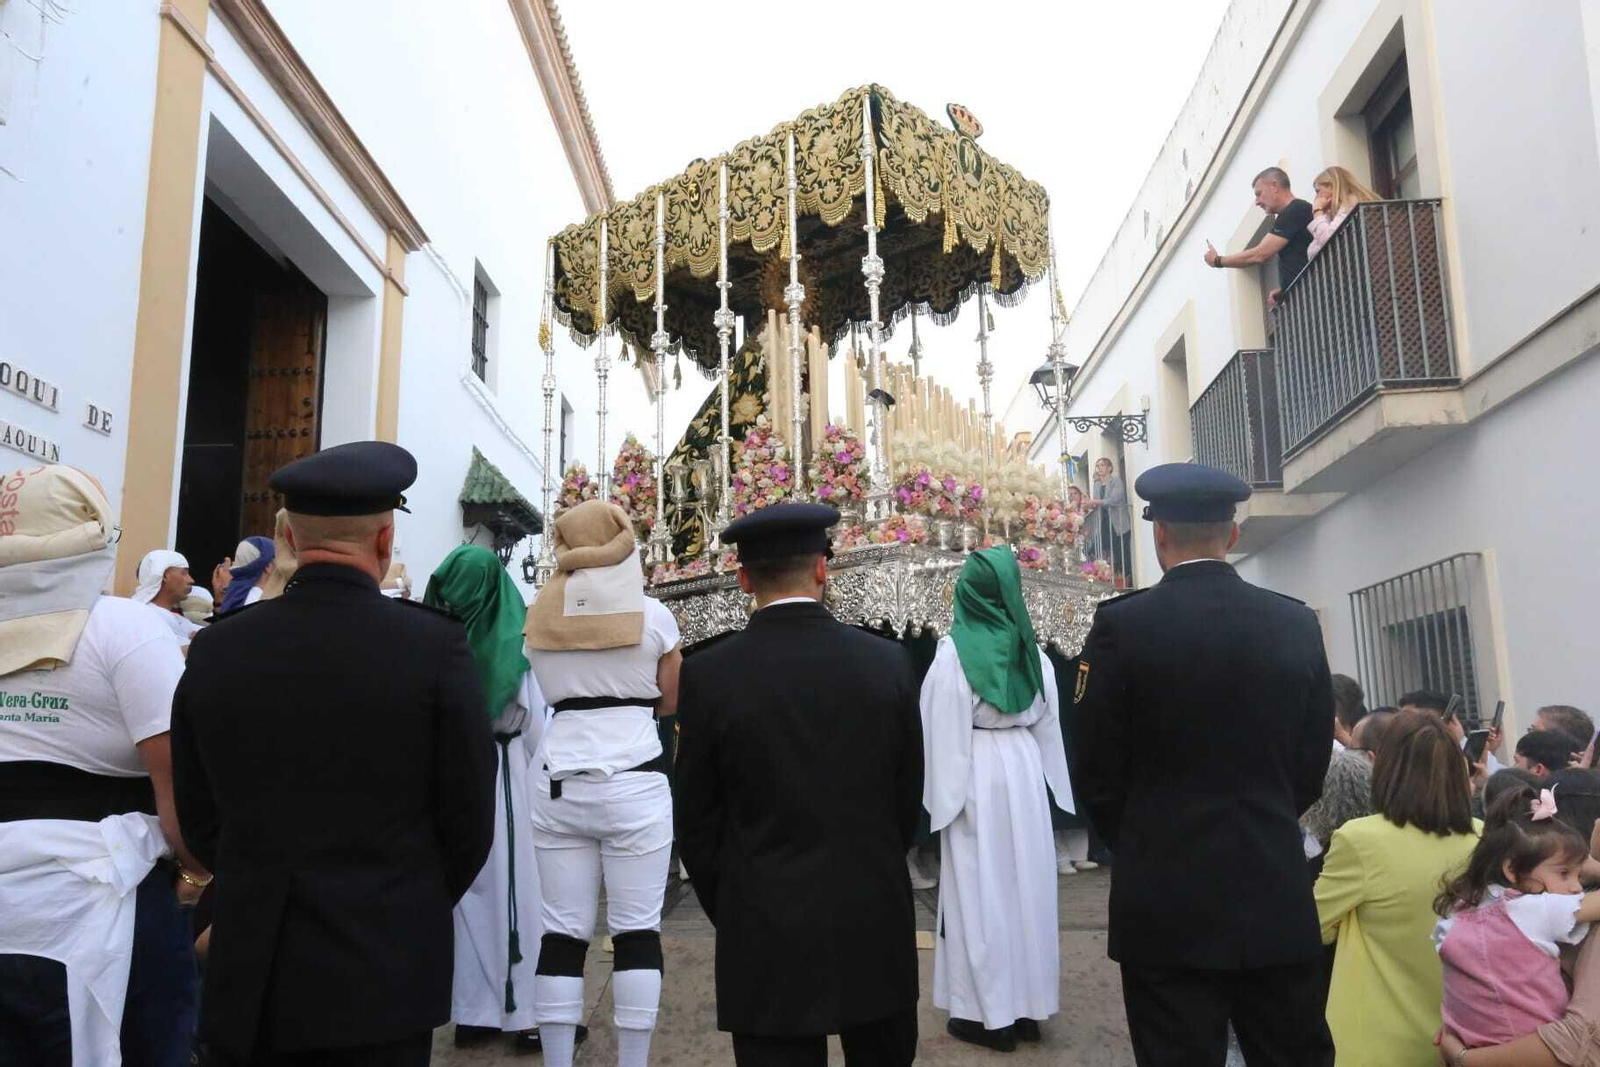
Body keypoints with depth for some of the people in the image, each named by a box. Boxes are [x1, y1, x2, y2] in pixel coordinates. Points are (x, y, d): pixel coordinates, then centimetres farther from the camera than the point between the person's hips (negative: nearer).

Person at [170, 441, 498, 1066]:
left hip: (248, 974, 3)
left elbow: (200, 821, 5)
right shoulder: (435, 645, -14)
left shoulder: (215, 650, -4)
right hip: (384, 975, -3)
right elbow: (469, 825, -6)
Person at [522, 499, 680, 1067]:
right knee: (637, 932, 3)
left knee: (562, 932, 7)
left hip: (557, 783, 3)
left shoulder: (541, 616, 7)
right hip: (634, 783, -3)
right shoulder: (652, 614, -1)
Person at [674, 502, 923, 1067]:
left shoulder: (709, 675, -10)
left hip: (767, 932, -2)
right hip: (876, 919, 2)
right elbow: (909, 798, 4)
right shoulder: (888, 661, -6)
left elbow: (696, 821, -3)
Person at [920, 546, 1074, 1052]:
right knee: (1024, 883, 12)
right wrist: (1047, 783, 19)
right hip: (1024, 768, 5)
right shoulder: (1031, 649, 4)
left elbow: (945, 729, -12)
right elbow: (1048, 723, 11)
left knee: (980, 888, 2)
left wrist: (946, 794, -7)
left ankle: (990, 1013, 8)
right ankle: (1028, 1005, 21)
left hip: (977, 774, -5)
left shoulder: (955, 649, -12)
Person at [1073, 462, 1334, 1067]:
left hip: (1166, 903, -3)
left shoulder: (1122, 625, -10)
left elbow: (1096, 773, -6)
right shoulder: (1297, 625, 1)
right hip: (1277, 897, 3)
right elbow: (1312, 766, 7)